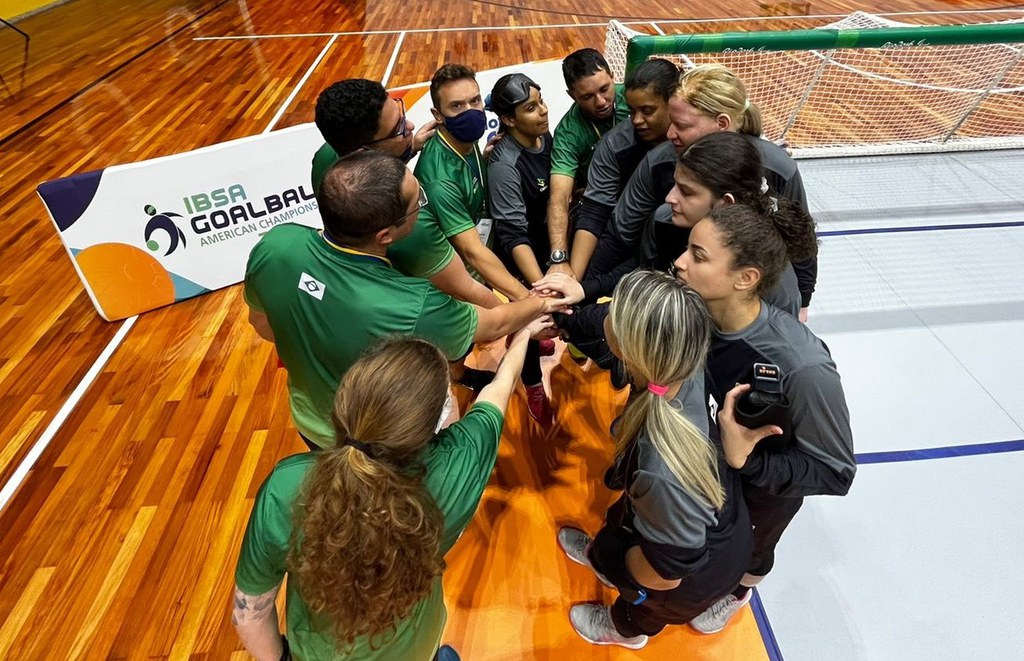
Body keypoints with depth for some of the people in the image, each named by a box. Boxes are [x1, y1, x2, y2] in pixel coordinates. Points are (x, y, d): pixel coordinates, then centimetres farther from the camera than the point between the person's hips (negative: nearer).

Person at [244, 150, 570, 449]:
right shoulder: (415, 309, -40)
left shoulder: (273, 246, -27)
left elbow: (261, 321, -6)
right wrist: (540, 303, 1)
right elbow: (495, 323, -19)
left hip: (311, 425, 4)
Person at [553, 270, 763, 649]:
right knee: (618, 521, 36)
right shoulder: (685, 369, -32)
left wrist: (624, 565, -9)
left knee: (647, 597, 33)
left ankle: (628, 629, 69)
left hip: (702, 568, -5)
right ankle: (601, 556, 72)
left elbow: (666, 571, -31)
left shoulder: (662, 474, -50)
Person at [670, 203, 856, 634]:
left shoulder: (802, 367, -42)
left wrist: (746, 462, -38)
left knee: (749, 546, 31)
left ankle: (738, 590, 66)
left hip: (768, 482, -3)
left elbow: (835, 471, -27)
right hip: (704, 460, 3)